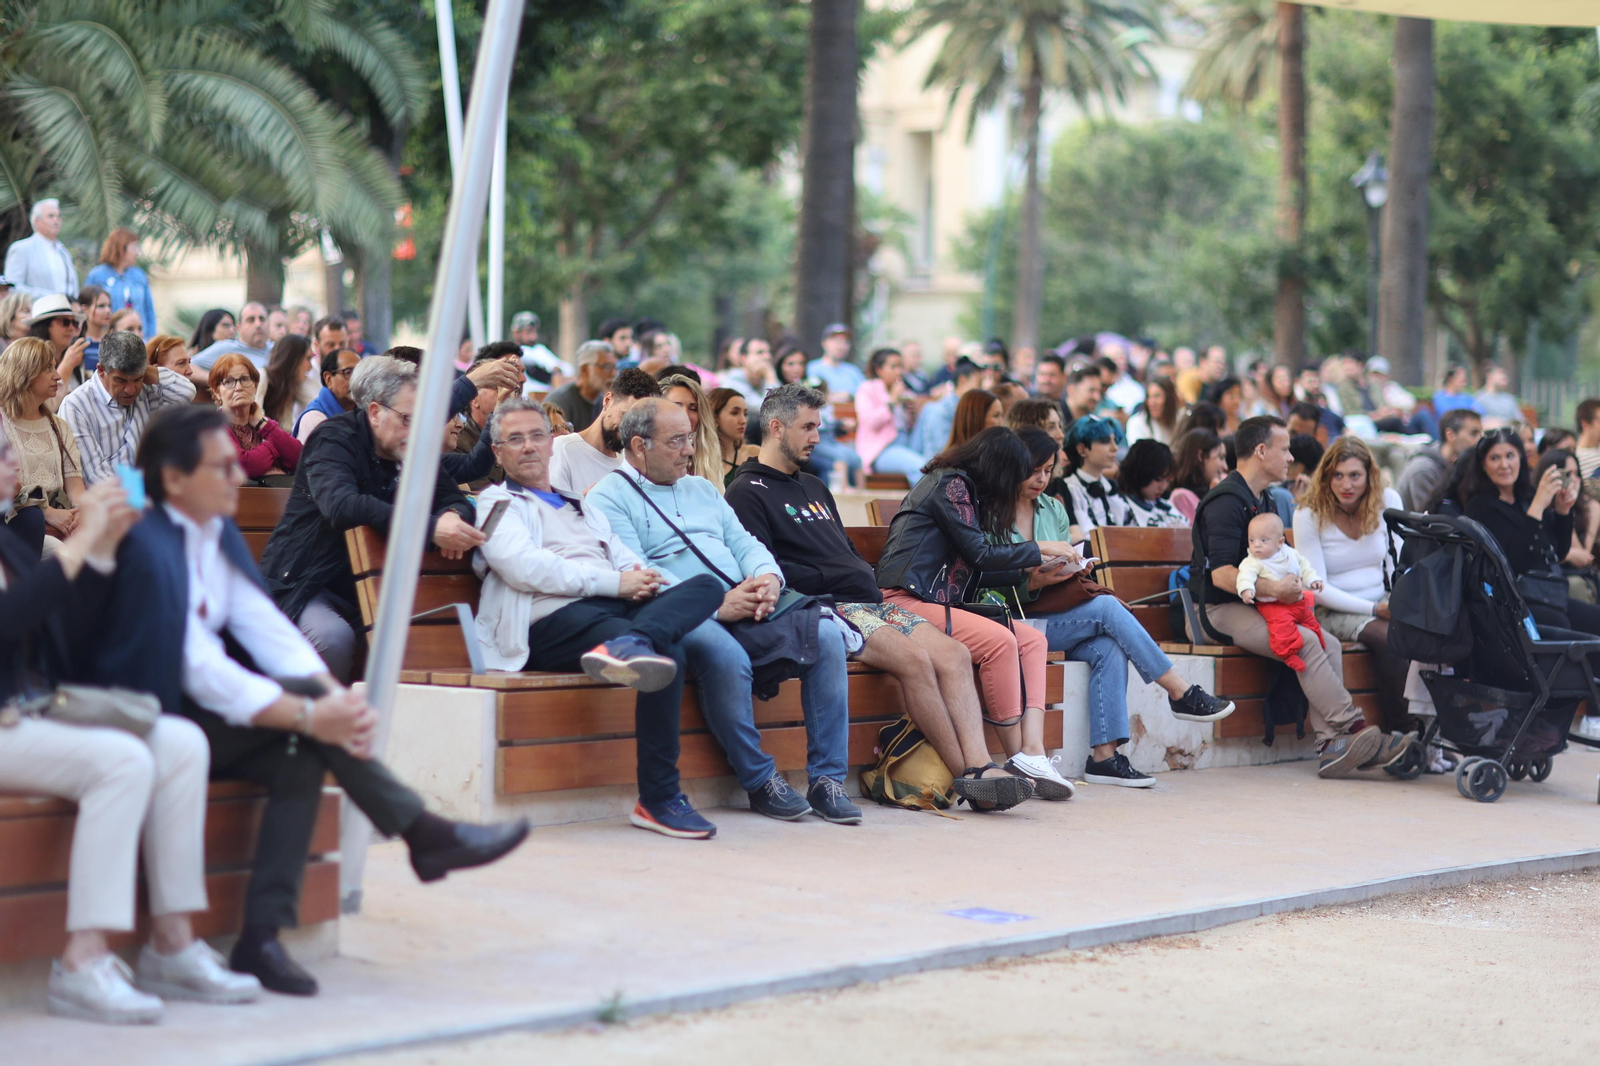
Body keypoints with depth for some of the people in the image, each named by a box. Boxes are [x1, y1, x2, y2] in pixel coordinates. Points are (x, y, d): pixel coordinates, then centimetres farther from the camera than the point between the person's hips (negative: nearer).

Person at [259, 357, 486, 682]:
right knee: (333, 637, -36)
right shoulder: (334, 439, -13)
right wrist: (430, 527, -40)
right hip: (307, 588, -6)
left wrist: (452, 516, -19)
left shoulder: (412, 453, 8)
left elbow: (454, 500, 9)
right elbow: (341, 506, -32)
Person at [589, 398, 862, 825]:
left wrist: (768, 578, -5)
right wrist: (716, 605, -19)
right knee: (726, 655, -38)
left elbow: (745, 544, 20)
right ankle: (760, 781, -19)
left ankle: (827, 780, -14)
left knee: (826, 635, -17)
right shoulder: (609, 498, 2)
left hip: (746, 607, 7)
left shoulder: (701, 489, 28)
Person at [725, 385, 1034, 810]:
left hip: (868, 600, 8)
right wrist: (829, 579, -9)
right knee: (914, 657, -30)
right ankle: (966, 775, -25)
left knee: (954, 654, -17)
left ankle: (979, 765, -31)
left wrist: (870, 578, 11)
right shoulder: (748, 493, 2)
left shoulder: (814, 487, 30)